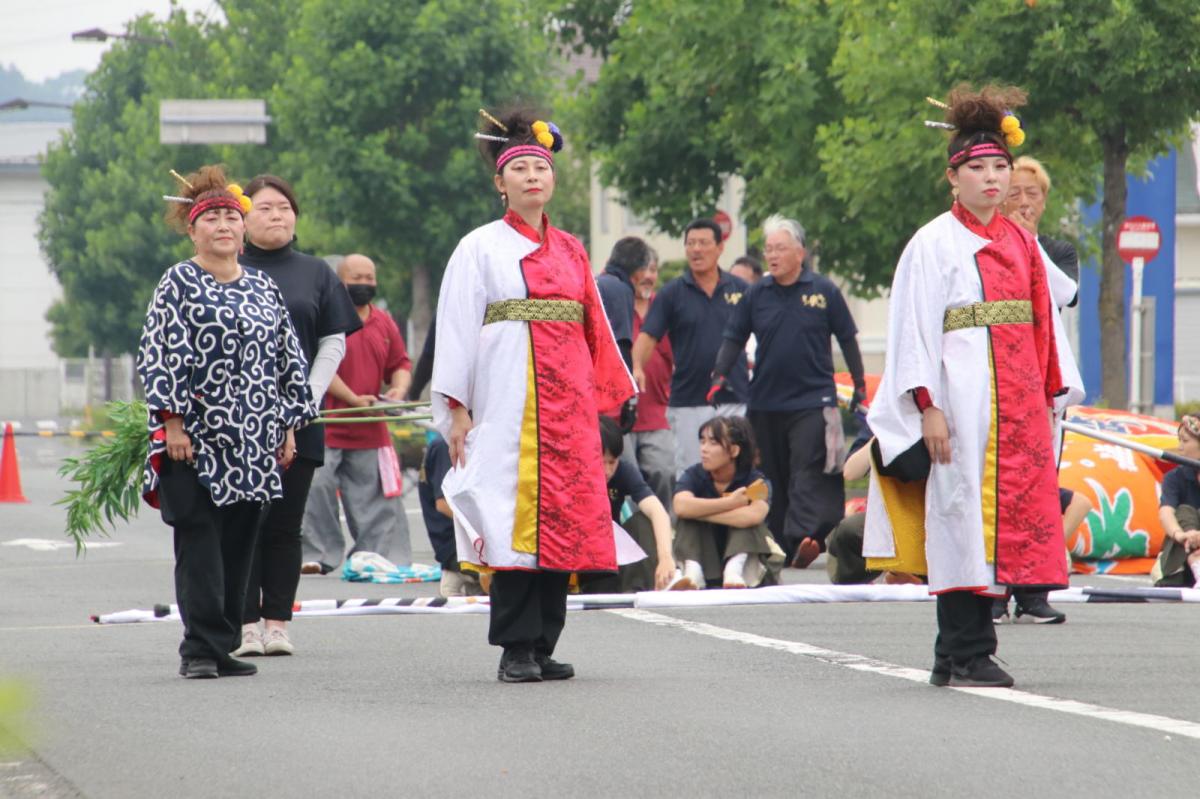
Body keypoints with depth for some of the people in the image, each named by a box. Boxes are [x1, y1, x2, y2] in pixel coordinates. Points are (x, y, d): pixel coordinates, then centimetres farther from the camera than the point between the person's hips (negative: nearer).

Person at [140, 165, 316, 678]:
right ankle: (200, 648, -11)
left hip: (253, 442, 5)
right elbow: (159, 356, -6)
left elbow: (288, 360, 17)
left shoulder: (262, 288, 14)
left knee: (239, 543, 4)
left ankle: (223, 647, 9)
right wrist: (172, 423, -14)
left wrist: (289, 426, 11)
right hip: (196, 440, -5)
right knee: (199, 540, -9)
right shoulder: (178, 283, 0)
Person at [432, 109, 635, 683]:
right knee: (516, 520, -9)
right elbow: (457, 329, -2)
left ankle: (544, 645, 7)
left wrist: (604, 397, 13)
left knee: (561, 519, 1)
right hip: (508, 407, -5)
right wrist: (456, 410, -9)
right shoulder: (480, 248, 3)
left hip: (567, 408, 5)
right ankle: (516, 650, -7)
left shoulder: (569, 252, 16)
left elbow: (594, 331, 18)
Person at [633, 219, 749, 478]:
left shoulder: (740, 289, 6)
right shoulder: (672, 293, 3)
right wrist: (637, 367, -23)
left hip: (735, 401, 1)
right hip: (689, 404, -1)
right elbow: (648, 335, -5)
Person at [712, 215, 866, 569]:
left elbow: (847, 338, 10)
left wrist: (859, 383, 12)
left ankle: (803, 538, -29)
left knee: (808, 473, -16)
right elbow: (734, 338, 10)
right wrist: (720, 375, -3)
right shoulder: (756, 294, 7)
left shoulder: (824, 291, 2)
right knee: (773, 476, 9)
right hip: (766, 402, 4)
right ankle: (777, 544, 16)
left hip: (812, 401, -4)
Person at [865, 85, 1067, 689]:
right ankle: (964, 655, -5)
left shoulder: (1020, 243, 15)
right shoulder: (934, 243, -2)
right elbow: (913, 328, -6)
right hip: (962, 401, -6)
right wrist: (928, 406, -14)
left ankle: (959, 654, 8)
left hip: (1018, 402, 6)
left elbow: (1041, 323, 17)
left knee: (1012, 514, 3)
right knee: (963, 516, -7)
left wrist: (1046, 399, 11)